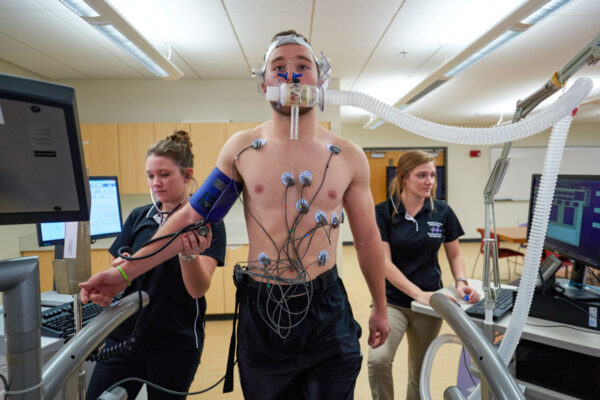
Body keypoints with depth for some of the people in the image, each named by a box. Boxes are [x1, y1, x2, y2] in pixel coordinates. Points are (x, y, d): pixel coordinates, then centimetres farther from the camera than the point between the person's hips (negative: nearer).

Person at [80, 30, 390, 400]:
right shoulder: (242, 148, -3)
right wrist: (126, 271, -3)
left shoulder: (349, 157, -2)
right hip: (261, 310, 0)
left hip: (327, 313, 1)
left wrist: (380, 307, 13)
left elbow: (368, 239, 5)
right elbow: (192, 216, 0)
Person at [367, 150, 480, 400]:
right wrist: (419, 293, -24)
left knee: (419, 374, 14)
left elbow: (455, 255, 9)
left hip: (429, 303, 3)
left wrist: (460, 282, -10)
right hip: (391, 301, -2)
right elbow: (384, 263, -14)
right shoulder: (383, 212, -9)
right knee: (378, 360, -24)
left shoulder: (442, 212, -1)